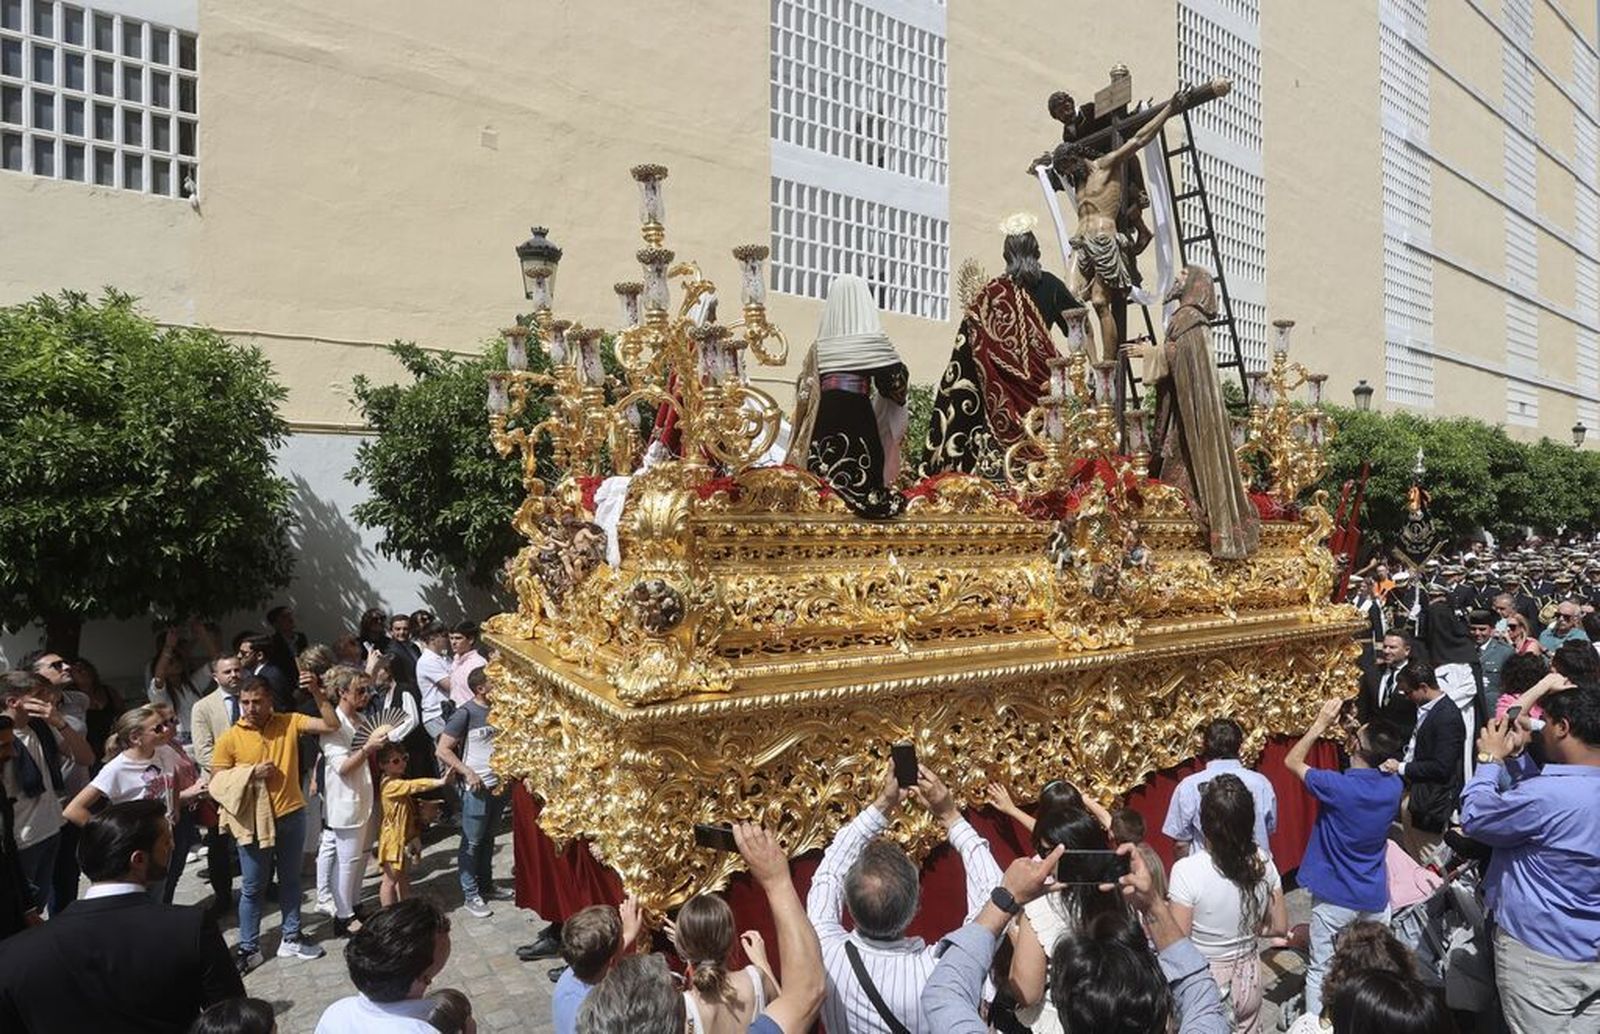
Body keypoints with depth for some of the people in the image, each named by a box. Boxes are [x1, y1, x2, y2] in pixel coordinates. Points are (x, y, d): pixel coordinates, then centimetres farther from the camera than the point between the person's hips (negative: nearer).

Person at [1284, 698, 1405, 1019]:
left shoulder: (1336, 787, -24)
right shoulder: (1393, 786, -10)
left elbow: (1292, 761, -8)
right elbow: (1378, 765, 14)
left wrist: (1320, 724, -11)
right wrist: (1363, 730, 4)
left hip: (1335, 897, -4)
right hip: (1375, 896, 5)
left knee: (1320, 971, 9)